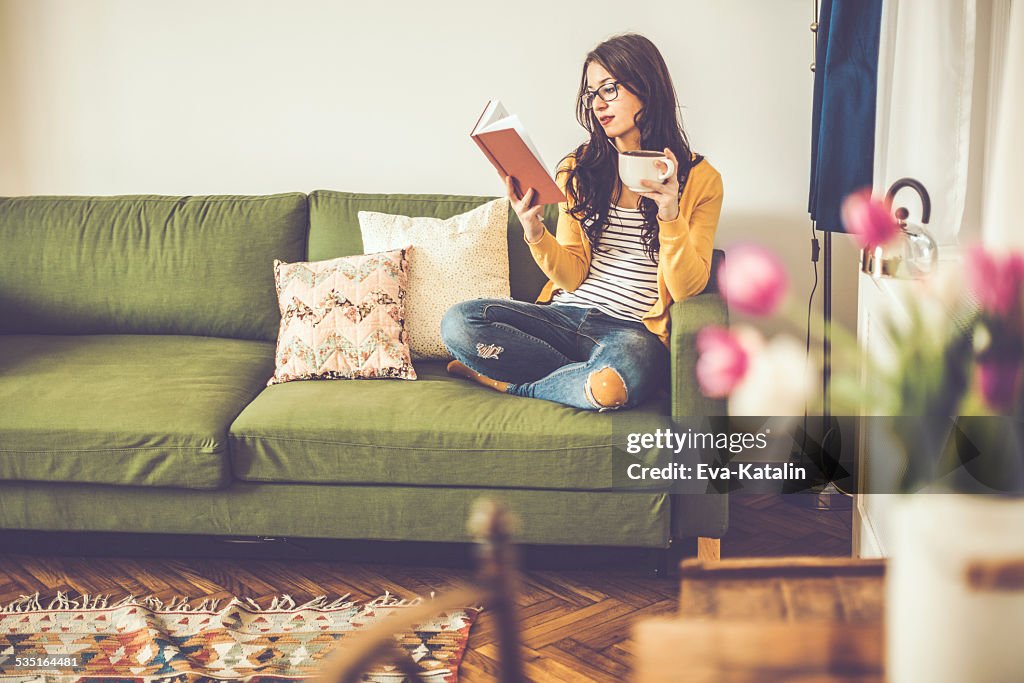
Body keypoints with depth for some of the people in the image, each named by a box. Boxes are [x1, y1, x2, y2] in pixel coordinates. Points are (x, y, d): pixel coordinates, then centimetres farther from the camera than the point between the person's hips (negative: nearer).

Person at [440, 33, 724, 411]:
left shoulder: (700, 179, 1)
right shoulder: (578, 169, 11)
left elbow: (687, 288, -4)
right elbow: (572, 277, 6)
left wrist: (670, 215, -19)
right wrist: (534, 231, -13)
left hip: (634, 331, -3)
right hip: (565, 316, 4)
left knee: (614, 384, -40)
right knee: (457, 322, -21)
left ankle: (510, 385, -9)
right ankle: (581, 378, -11)